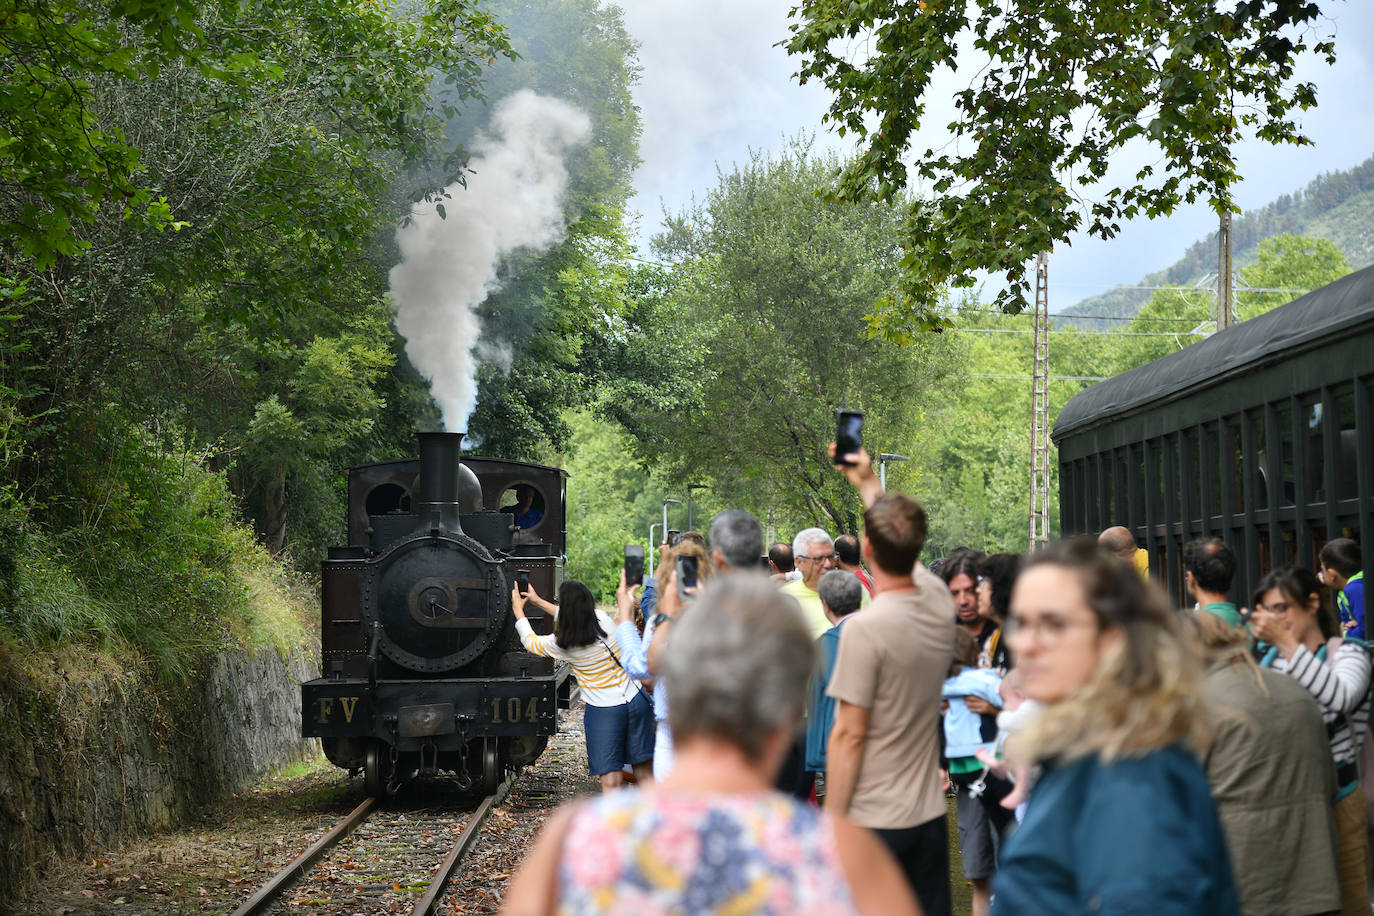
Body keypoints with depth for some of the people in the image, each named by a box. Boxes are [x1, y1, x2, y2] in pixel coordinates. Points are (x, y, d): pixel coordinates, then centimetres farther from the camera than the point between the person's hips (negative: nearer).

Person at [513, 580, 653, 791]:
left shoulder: (561, 644, -10)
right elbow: (577, 618, 22)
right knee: (644, 774, 9)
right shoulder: (604, 621, 0)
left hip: (603, 710, -4)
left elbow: (530, 641, 11)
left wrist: (518, 611, 27)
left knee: (610, 780, -4)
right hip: (636, 701, 4)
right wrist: (538, 601, 32)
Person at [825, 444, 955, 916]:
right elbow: (905, 548, 22)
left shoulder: (864, 628, -18)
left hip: (873, 823, -6)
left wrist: (831, 820, -8)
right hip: (930, 814, 6)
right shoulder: (940, 603, 0)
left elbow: (848, 735, -16)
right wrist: (868, 482, 32)